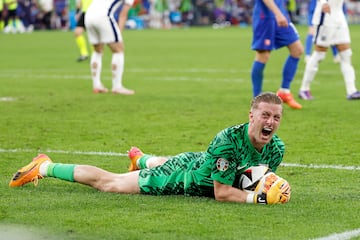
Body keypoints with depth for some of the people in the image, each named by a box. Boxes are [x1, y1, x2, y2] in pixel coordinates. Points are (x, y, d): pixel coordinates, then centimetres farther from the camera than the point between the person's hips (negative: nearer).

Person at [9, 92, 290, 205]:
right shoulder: (228, 140, -42)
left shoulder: (276, 149, -21)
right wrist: (256, 198, -47)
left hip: (199, 163, 7)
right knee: (106, 182, 10)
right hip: (180, 177, -7)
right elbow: (221, 192, -38)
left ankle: (140, 159, 78)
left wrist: (267, 188, -23)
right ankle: (45, 167, 29)